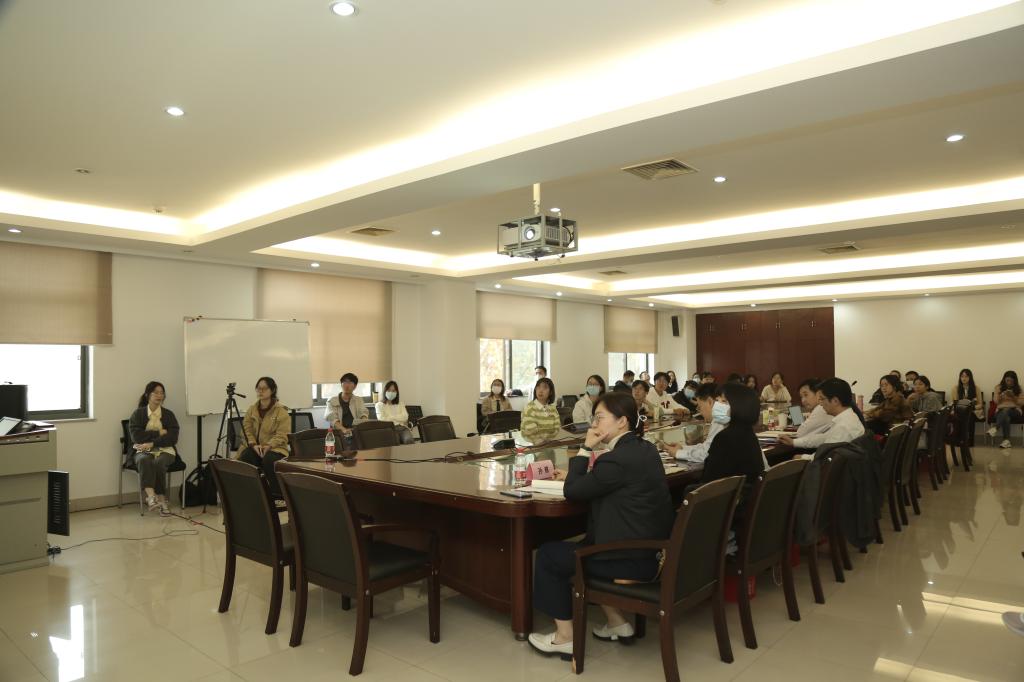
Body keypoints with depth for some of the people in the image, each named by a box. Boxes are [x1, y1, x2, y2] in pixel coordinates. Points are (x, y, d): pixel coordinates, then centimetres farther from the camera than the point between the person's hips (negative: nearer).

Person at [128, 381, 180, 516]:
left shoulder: (168, 414, 10)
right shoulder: (138, 413, 8)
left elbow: (173, 438, -3)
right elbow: (136, 436, -6)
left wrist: (152, 443, -13)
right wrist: (159, 433, -7)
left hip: (165, 450, 0)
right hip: (143, 451, 0)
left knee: (159, 462, -33)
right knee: (144, 460, -35)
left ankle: (161, 500, -25)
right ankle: (151, 496, -51)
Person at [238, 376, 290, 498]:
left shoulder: (281, 411, -4)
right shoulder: (251, 409, 12)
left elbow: (282, 435, -10)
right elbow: (246, 429, 4)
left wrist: (268, 446, -24)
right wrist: (254, 444, -14)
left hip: (275, 448, -4)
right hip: (255, 447, 4)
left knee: (269, 460, -37)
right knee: (244, 459, -30)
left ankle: (277, 495, -23)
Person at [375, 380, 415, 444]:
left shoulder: (400, 404, 24)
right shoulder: (380, 405, 14)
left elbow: (405, 417, 8)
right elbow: (381, 419, -3)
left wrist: (390, 417, 1)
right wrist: (399, 418, 3)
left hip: (402, 427, 3)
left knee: (409, 440, -33)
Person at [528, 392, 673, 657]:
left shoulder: (617, 459, -22)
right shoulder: (645, 449, 7)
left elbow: (572, 491, -13)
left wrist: (586, 448, -9)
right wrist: (582, 473, 3)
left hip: (632, 560, -9)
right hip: (651, 550, 9)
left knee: (547, 553, 5)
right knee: (580, 545, 28)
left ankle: (565, 636, 14)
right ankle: (617, 622, 27)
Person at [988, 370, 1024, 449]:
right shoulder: (998, 387, 9)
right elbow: (996, 401, 4)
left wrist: (1013, 397, -13)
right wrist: (1002, 395, -15)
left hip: (1015, 410, 0)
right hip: (1001, 410, 0)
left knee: (1006, 411, -39)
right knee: (1006, 417, -37)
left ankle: (996, 428, -53)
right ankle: (1006, 440, -46)